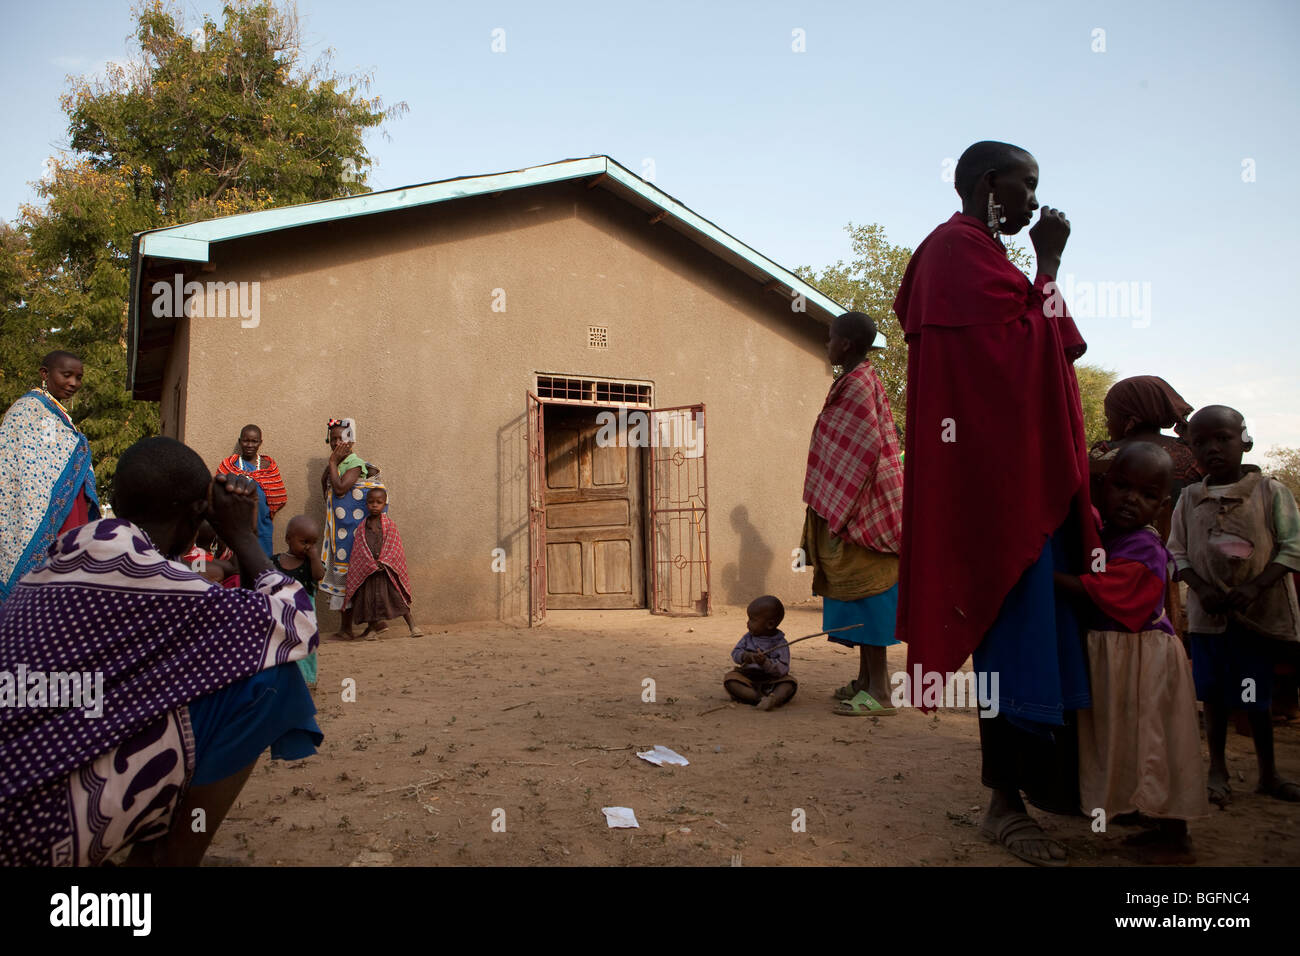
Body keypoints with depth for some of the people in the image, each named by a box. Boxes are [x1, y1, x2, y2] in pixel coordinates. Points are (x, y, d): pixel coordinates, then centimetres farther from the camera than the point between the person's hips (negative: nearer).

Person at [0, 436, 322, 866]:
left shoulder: (64, 563, 10)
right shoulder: (136, 572, -17)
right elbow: (297, 626, -12)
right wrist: (241, 535, -2)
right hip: (48, 818, -9)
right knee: (269, 675, -11)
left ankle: (147, 849, 14)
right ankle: (176, 858, 0)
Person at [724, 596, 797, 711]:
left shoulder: (780, 644, -8)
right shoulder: (748, 637, 6)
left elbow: (783, 669, -16)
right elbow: (735, 652, 3)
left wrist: (765, 662, -33)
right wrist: (744, 656, -21)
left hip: (771, 681, -3)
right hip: (748, 677, 3)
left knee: (791, 682, -25)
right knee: (729, 679, -22)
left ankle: (775, 699, -53)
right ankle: (759, 698, -37)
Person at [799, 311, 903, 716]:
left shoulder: (857, 385, -14)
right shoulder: (857, 382, 16)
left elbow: (866, 449, -22)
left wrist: (838, 511, -20)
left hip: (860, 506, -10)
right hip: (853, 507, 10)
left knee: (864, 588, -9)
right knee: (861, 589, 13)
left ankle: (878, 691, -5)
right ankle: (866, 678, 21)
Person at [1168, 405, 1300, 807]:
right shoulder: (1190, 498, 4)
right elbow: (1177, 552, 3)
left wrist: (1253, 586, -18)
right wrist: (1202, 589, -13)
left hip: (1262, 611, -1)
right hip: (1208, 613, 1)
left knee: (1259, 695, 8)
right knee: (1213, 691, 5)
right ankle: (1217, 770, 18)